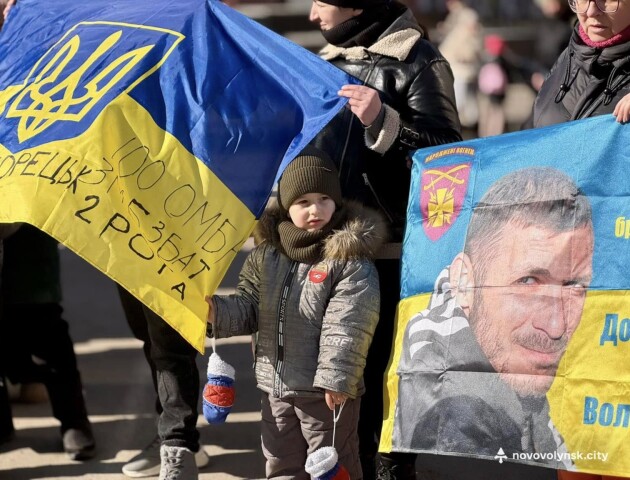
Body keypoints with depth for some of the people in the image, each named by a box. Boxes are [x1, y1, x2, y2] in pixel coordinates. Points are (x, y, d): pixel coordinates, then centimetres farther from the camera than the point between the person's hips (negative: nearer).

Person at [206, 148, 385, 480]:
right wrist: (216, 311, -9)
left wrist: (336, 378, -22)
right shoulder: (266, 254, 5)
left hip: (326, 391, -6)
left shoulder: (350, 260, -13)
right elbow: (248, 307, 11)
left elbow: (346, 328, -18)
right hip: (275, 387, 6)